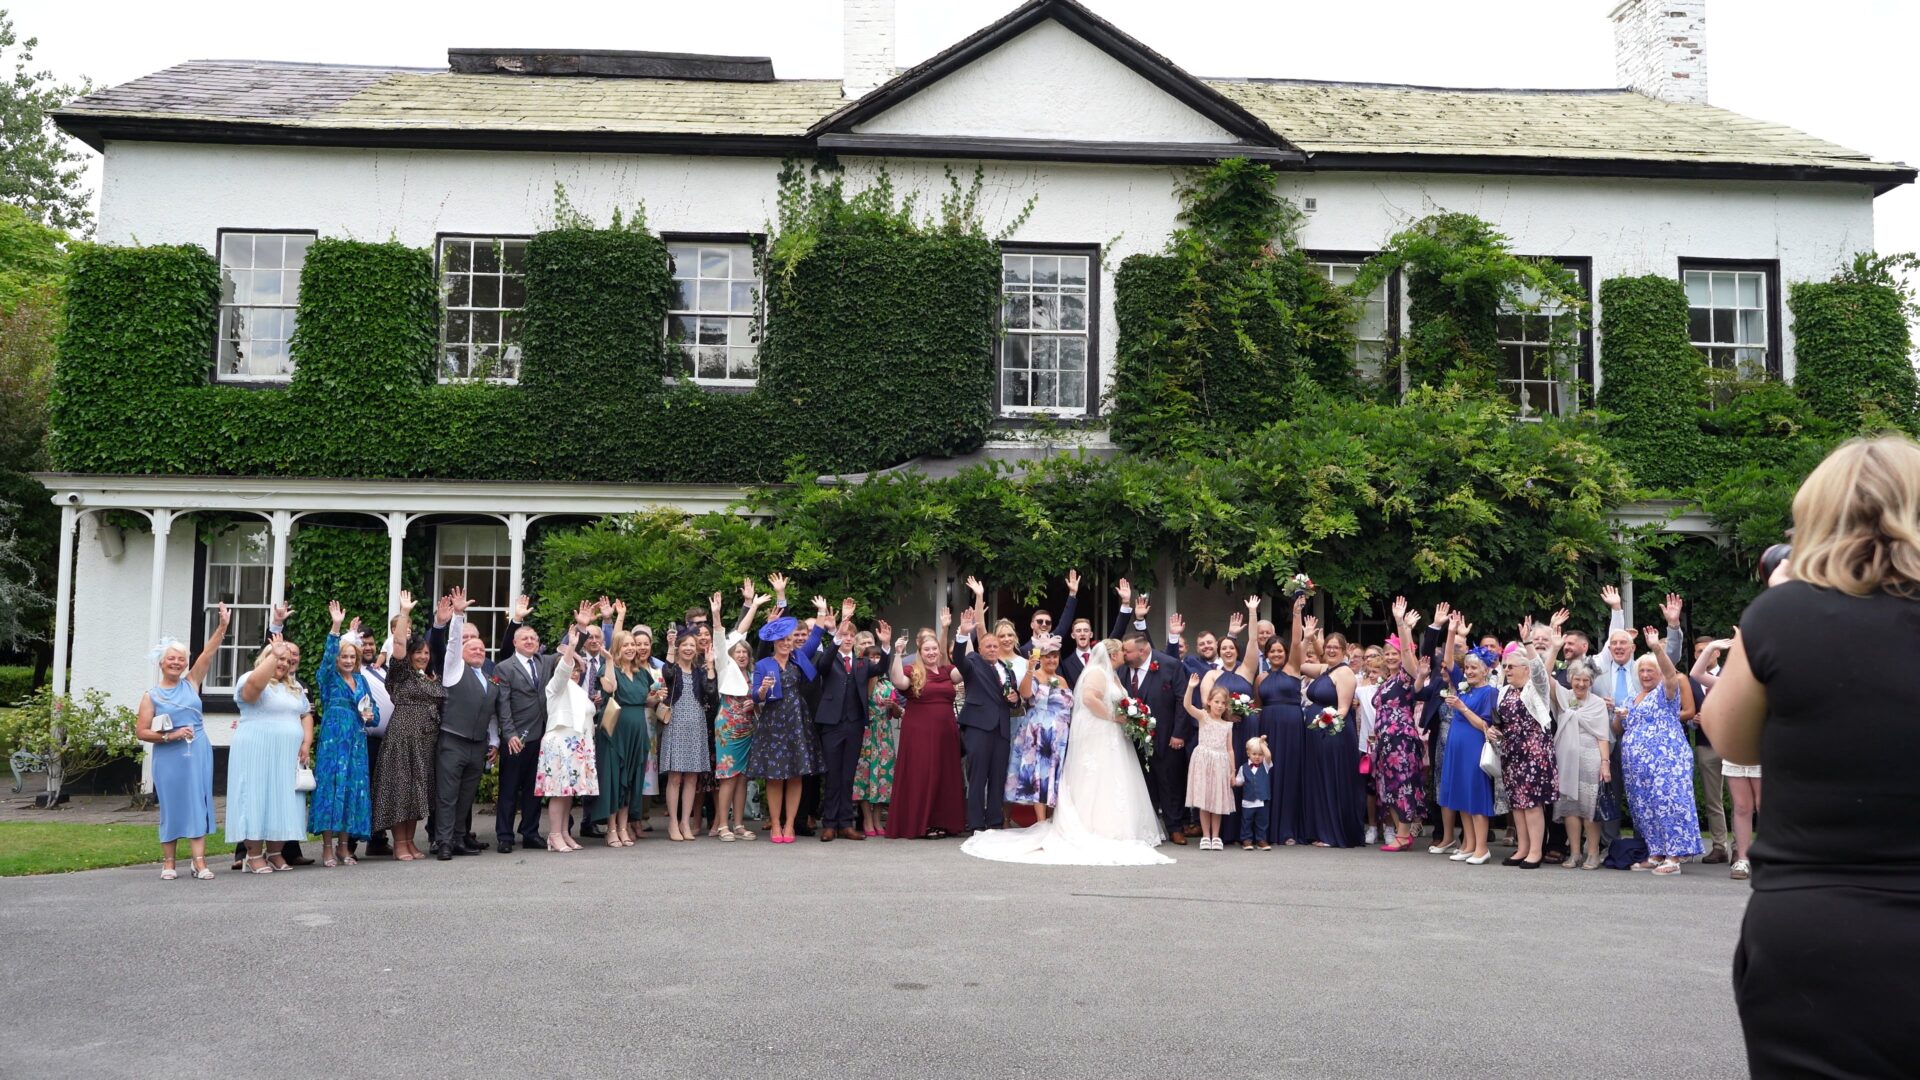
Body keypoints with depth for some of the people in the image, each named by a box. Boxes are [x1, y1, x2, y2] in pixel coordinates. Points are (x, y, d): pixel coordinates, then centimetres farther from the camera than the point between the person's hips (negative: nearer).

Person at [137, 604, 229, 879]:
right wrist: (170, 736, -13)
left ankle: (199, 862, -4)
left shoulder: (191, 683, 8)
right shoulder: (151, 695, 3)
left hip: (198, 756, 2)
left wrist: (222, 626, -11)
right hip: (169, 759, -2)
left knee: (197, 806, -1)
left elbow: (208, 654, -2)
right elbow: (141, 732, 0)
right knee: (171, 807, 3)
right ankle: (168, 862, 12)